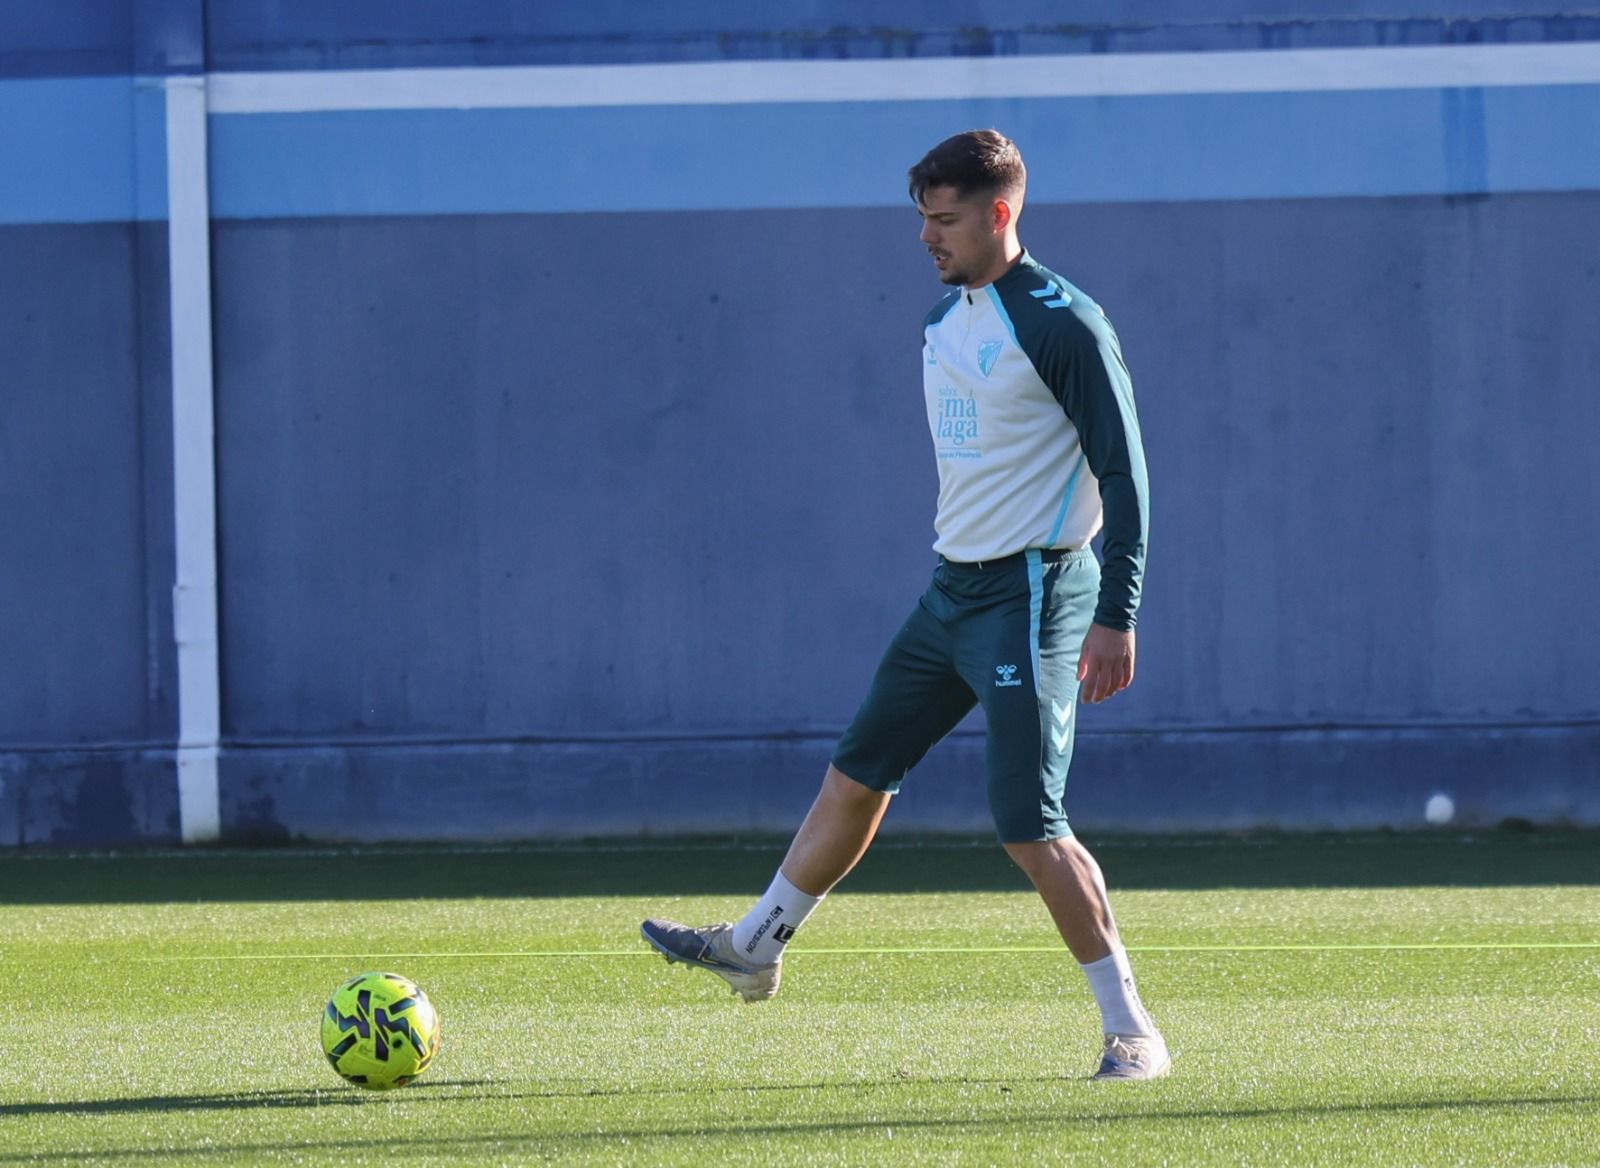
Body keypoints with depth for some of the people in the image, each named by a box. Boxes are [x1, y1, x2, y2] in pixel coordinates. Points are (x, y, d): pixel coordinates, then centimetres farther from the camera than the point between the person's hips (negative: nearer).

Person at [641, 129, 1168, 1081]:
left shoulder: (1061, 324, -15)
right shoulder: (945, 321, 11)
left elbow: (1123, 473, -16)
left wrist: (1116, 618, -20)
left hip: (1034, 594, -8)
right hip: (954, 591, 8)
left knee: (1029, 828, -13)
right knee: (856, 776, 16)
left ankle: (1133, 1031, -7)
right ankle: (755, 948, 31)